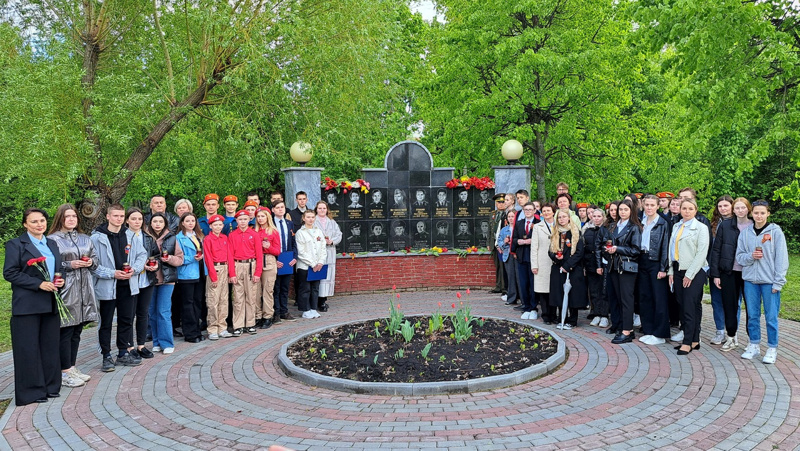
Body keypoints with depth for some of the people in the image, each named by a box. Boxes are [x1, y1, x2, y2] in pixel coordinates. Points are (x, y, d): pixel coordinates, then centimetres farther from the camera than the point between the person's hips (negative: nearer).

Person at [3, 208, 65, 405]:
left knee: (50, 346, 10)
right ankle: (31, 391, 8)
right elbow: (10, 272, -11)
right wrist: (39, 284, -18)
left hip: (50, 304, 6)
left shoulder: (52, 244, 16)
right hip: (27, 305, -6)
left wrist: (60, 281, 0)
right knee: (28, 349, -1)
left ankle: (50, 386, 19)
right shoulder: (15, 244, -3)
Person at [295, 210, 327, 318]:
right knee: (305, 289, -1)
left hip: (318, 266, 5)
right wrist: (312, 264, -12)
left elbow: (323, 249, 11)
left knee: (315, 288, 8)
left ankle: (313, 309, 17)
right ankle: (306, 311, 7)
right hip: (304, 266, -5)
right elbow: (301, 252, -9)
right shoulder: (300, 233, -3)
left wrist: (321, 262, -4)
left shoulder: (319, 232, 13)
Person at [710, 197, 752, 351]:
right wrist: (715, 274, -3)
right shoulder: (725, 225, 1)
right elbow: (716, 250, 1)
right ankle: (731, 337, 15)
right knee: (729, 305, 4)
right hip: (729, 273, 0)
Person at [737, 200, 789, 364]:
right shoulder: (745, 233, 6)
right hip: (750, 280, 3)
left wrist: (778, 282, -9)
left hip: (769, 281, -3)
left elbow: (782, 259, -5)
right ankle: (754, 346, 21)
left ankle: (772, 349, 13)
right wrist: (751, 256, -13)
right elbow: (739, 256, 9)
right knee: (752, 315, 10)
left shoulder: (776, 231, -3)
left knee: (771, 317, 1)